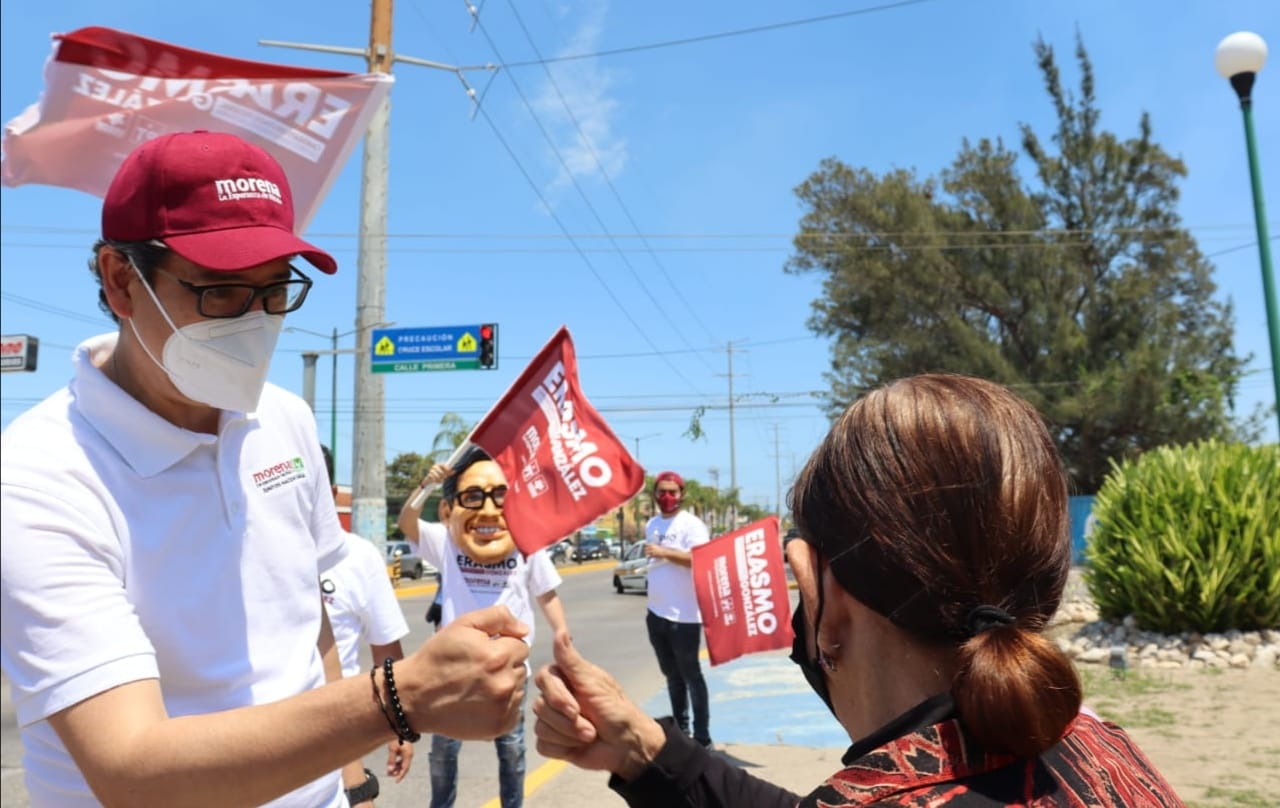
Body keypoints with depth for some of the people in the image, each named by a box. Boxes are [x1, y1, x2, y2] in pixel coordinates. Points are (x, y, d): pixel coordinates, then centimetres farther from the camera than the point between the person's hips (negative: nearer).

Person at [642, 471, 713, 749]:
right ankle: (680, 731, 28)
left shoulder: (691, 524, -11)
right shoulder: (651, 525, 12)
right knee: (672, 675, 17)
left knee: (691, 676, 1)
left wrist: (664, 552, -29)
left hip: (683, 616, -7)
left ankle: (702, 738, 8)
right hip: (656, 613, 7)